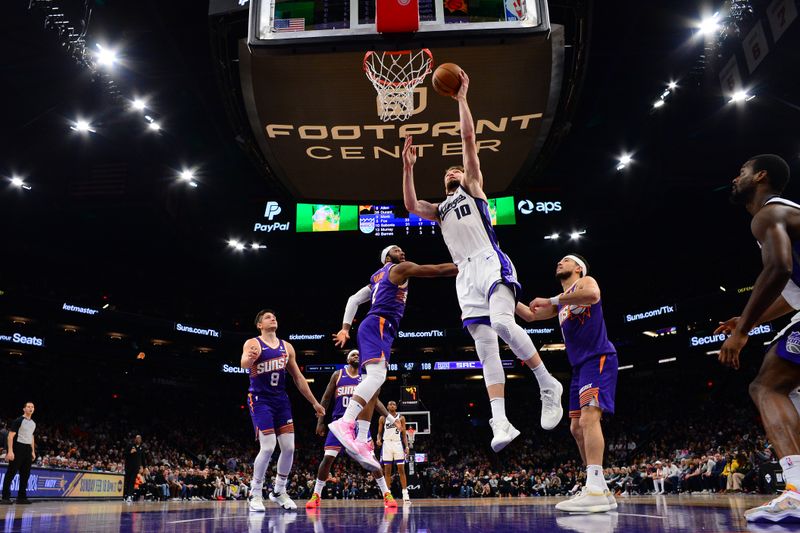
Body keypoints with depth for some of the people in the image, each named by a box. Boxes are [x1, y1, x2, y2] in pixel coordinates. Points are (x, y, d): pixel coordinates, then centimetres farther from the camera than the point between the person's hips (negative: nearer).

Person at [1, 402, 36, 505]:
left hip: (28, 450, 7)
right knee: (11, 473, -5)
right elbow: (10, 436, -12)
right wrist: (10, 451, -20)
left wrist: (33, 451, 19)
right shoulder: (18, 421, -7)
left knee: (25, 474, 7)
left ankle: (21, 497, 12)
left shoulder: (33, 423, 16)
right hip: (18, 448, -7)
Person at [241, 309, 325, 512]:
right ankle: (255, 494, 6)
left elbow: (298, 377, 14)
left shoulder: (286, 347, 10)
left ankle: (279, 492, 20)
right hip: (260, 400, -5)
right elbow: (244, 363, -27)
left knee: (289, 447, 1)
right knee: (268, 447, -14)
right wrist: (249, 358, -53)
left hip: (281, 400, 5)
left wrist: (314, 402, 13)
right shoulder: (253, 343, -5)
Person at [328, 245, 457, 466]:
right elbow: (437, 270, 2)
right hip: (378, 325, -10)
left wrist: (345, 328, 24)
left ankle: (362, 443, -5)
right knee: (376, 375, -28)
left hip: (373, 327, 10)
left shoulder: (377, 278, 31)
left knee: (372, 382, 2)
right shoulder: (400, 268, 7)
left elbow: (353, 299, 28)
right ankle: (345, 424, -46)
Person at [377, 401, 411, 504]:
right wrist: (378, 440, -12)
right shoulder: (383, 418, 8)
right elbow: (379, 433, 9)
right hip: (387, 444, 0)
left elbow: (404, 434, 7)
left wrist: (406, 446, -3)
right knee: (387, 470, 2)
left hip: (398, 444, 0)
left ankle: (405, 495, -4)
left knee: (401, 470, -4)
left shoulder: (401, 418, 8)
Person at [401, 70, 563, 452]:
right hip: (466, 276, 5)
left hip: (491, 263, -5)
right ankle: (501, 423, -10)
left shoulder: (473, 187, 19)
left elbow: (469, 139, 10)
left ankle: (548, 385, -12)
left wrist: (461, 98, 9)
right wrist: (408, 168, 10)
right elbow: (411, 206, 12)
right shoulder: (440, 211, 31)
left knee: (502, 323, -29)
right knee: (487, 349, -4)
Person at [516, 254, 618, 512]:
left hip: (598, 358, -9)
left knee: (589, 418, -25)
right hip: (580, 365, 9)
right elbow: (530, 315, 30)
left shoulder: (586, 281, 1)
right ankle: (601, 491, 11)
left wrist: (550, 300, -22)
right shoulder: (561, 301, 24)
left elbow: (593, 294, -25)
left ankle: (595, 490, -34)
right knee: (577, 427, 6)